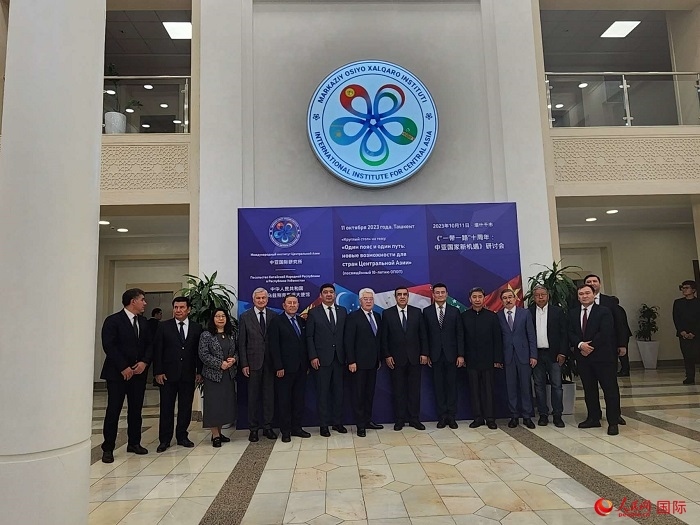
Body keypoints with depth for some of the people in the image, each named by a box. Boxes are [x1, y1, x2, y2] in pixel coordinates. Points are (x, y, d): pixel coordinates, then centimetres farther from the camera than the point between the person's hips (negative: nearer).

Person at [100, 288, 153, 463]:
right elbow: (109, 346, -13)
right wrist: (124, 367, -15)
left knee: (136, 410, 10)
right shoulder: (113, 321, -7)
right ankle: (108, 448, 10)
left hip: (138, 372, 6)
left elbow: (149, 344, 12)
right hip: (117, 373, -5)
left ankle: (134, 443, 22)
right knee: (113, 411, -1)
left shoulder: (143, 322, 12)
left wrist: (144, 362, -5)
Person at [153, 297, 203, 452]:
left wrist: (199, 371, 2)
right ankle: (164, 439, 15)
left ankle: (182, 436, 22)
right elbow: (157, 350, -1)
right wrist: (158, 372, -6)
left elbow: (199, 351, 7)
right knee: (166, 407, 4)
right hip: (168, 374, -2)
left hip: (188, 375, 2)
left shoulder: (196, 328, 5)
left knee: (186, 407, 9)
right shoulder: (164, 327, 1)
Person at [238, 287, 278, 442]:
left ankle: (268, 427, 19)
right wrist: (244, 364, -5)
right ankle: (253, 428, 16)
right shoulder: (245, 317, 1)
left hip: (270, 361, 1)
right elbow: (242, 342, -1)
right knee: (253, 396, 5)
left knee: (269, 395, 8)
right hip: (253, 362, -1)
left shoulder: (274, 316, 4)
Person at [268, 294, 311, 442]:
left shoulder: (302, 321, 12)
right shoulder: (276, 321, -5)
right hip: (285, 368, -5)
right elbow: (273, 346, -10)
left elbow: (305, 343, 12)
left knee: (299, 399, 10)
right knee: (284, 400, 4)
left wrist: (307, 364, 8)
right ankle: (285, 431, 15)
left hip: (301, 368, 5)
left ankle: (296, 427, 21)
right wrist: (278, 367, -15)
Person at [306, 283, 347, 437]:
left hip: (339, 358, 3)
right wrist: (313, 357, -9)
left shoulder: (342, 311, 8)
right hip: (322, 359, -3)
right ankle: (324, 425, 13)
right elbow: (309, 337, -2)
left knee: (338, 391, 10)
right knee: (323, 392, 3)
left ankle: (337, 422, 22)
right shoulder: (313, 313, -1)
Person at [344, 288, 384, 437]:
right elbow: (348, 341, -12)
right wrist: (351, 361, -16)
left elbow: (379, 339, 15)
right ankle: (360, 425, 9)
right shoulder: (353, 317, -9)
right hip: (359, 363, -6)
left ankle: (368, 420, 24)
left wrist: (379, 358, 13)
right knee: (358, 394, 2)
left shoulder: (377, 316, 11)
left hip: (373, 362, 6)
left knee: (370, 393, 13)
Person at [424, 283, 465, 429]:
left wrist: (461, 355, -4)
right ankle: (442, 416, 14)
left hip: (451, 355, 0)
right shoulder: (427, 311, 3)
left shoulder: (455, 311, 3)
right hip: (435, 355, 0)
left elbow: (460, 334, 2)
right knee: (438, 385, 5)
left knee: (452, 385, 5)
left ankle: (451, 416, 14)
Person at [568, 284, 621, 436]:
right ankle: (593, 418, 22)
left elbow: (605, 333, -14)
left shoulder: (604, 311, -4)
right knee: (589, 389, 12)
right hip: (583, 357, 5)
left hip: (603, 356, -4)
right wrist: (580, 345, -14)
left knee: (610, 389, 0)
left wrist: (590, 346, -14)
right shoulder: (573, 313, 10)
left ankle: (613, 422, 7)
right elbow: (571, 333, 4)